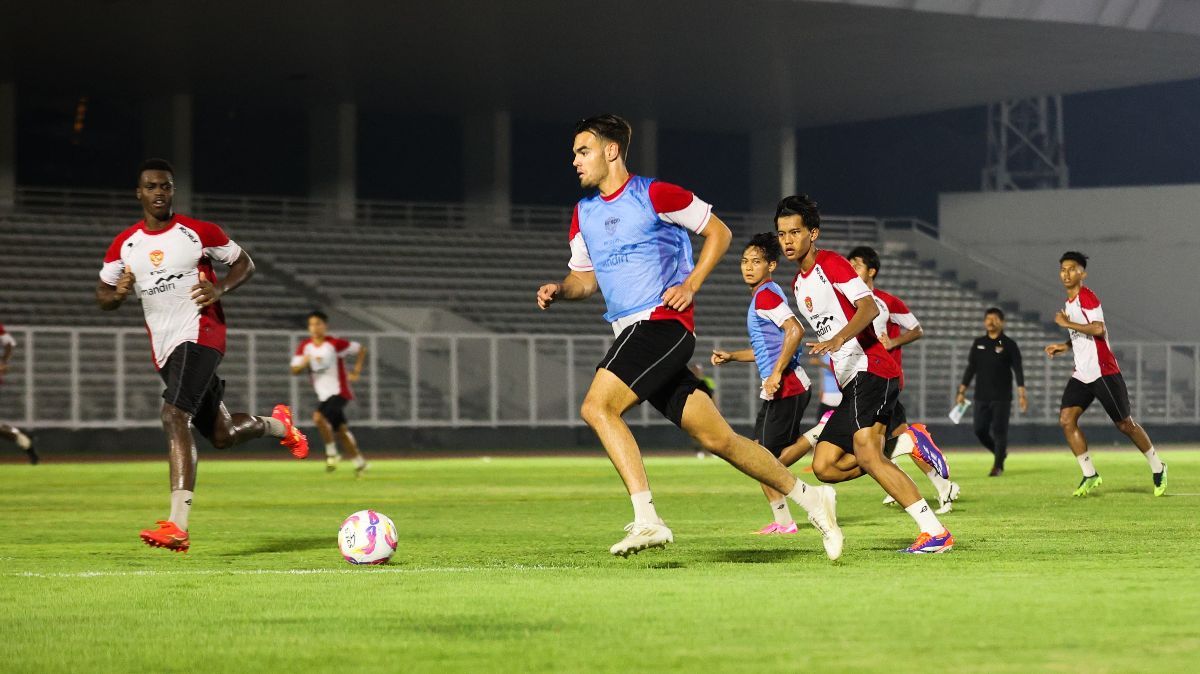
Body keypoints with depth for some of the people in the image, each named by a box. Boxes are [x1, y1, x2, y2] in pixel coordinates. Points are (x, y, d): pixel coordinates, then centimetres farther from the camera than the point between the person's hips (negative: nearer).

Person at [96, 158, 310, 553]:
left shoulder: (198, 233, -2)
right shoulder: (124, 246, 7)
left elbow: (245, 264, 9)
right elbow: (102, 296, 16)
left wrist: (220, 288, -12)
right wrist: (118, 294, -9)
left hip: (200, 334, -6)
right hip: (164, 349, 6)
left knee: (174, 416, -25)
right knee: (222, 436, 10)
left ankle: (177, 527, -30)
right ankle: (277, 424, 45)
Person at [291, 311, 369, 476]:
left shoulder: (335, 344, -11)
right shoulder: (304, 347, 3)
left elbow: (361, 349, -2)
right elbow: (294, 370, 1)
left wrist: (356, 372, -6)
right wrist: (304, 363, -20)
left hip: (338, 392, -6)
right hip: (323, 395, 6)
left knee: (318, 417, -27)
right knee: (341, 430, 11)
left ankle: (332, 453, -12)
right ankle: (359, 462, 23)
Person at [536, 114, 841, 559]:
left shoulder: (654, 195, -5)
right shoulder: (584, 214, 17)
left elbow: (719, 232, 2)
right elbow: (586, 277, 25)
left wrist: (691, 284, -8)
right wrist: (560, 290, 4)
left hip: (663, 321, -7)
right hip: (632, 332, 7)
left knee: (597, 407, -23)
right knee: (718, 439, 5)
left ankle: (647, 520, -24)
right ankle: (807, 498, 16)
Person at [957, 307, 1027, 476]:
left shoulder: (1009, 345, -2)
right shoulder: (978, 343, 9)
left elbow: (1018, 370, -4)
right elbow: (970, 368, 13)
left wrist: (1021, 394, -12)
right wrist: (962, 391, 9)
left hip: (1002, 397, -4)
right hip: (981, 396, 4)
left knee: (999, 431, -6)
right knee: (980, 430, 1)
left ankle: (998, 466, 3)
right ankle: (1000, 452, 24)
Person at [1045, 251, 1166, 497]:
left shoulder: (1087, 297, -13)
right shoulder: (1070, 302, 16)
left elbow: (1099, 330, -28)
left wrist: (1067, 324, -22)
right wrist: (1065, 346, 13)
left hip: (1103, 372, -8)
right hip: (1081, 374, 8)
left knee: (1125, 424, 0)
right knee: (1066, 419, -7)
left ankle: (1157, 468, 18)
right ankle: (1090, 476, -1)